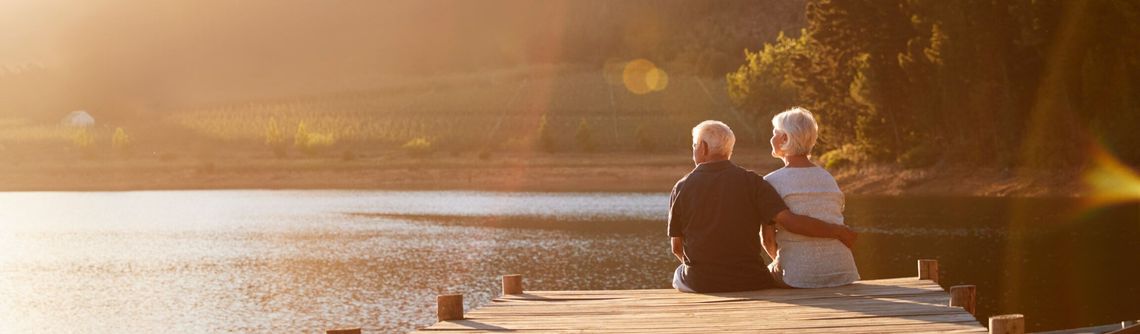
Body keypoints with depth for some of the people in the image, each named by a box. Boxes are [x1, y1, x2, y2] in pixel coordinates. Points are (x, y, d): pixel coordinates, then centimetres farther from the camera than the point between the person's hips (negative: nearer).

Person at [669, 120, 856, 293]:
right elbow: (789, 220, -16)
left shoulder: (681, 188, -2)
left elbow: (677, 247, 3)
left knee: (680, 274, 34)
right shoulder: (751, 182, -6)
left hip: (699, 284, 0)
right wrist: (837, 231, -6)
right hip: (748, 283, 0)